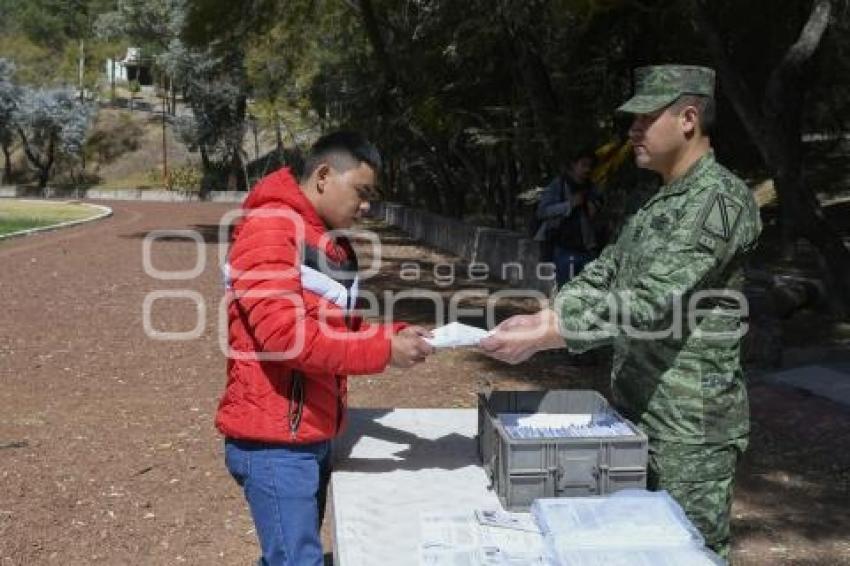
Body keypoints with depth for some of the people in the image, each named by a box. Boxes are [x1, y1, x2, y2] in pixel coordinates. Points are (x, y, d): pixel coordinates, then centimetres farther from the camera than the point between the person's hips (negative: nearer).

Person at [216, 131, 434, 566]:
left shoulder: (334, 244, 15)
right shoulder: (269, 227, -15)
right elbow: (281, 331, -25)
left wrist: (395, 335, -2)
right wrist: (383, 351, -21)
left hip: (314, 436, 9)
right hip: (274, 440, -9)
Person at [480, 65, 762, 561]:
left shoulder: (721, 199, -18)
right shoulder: (662, 203, 13)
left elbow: (650, 303, -25)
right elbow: (605, 275, 12)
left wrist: (541, 339, -26)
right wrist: (540, 319, -3)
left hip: (690, 426, -9)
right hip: (640, 413, 9)